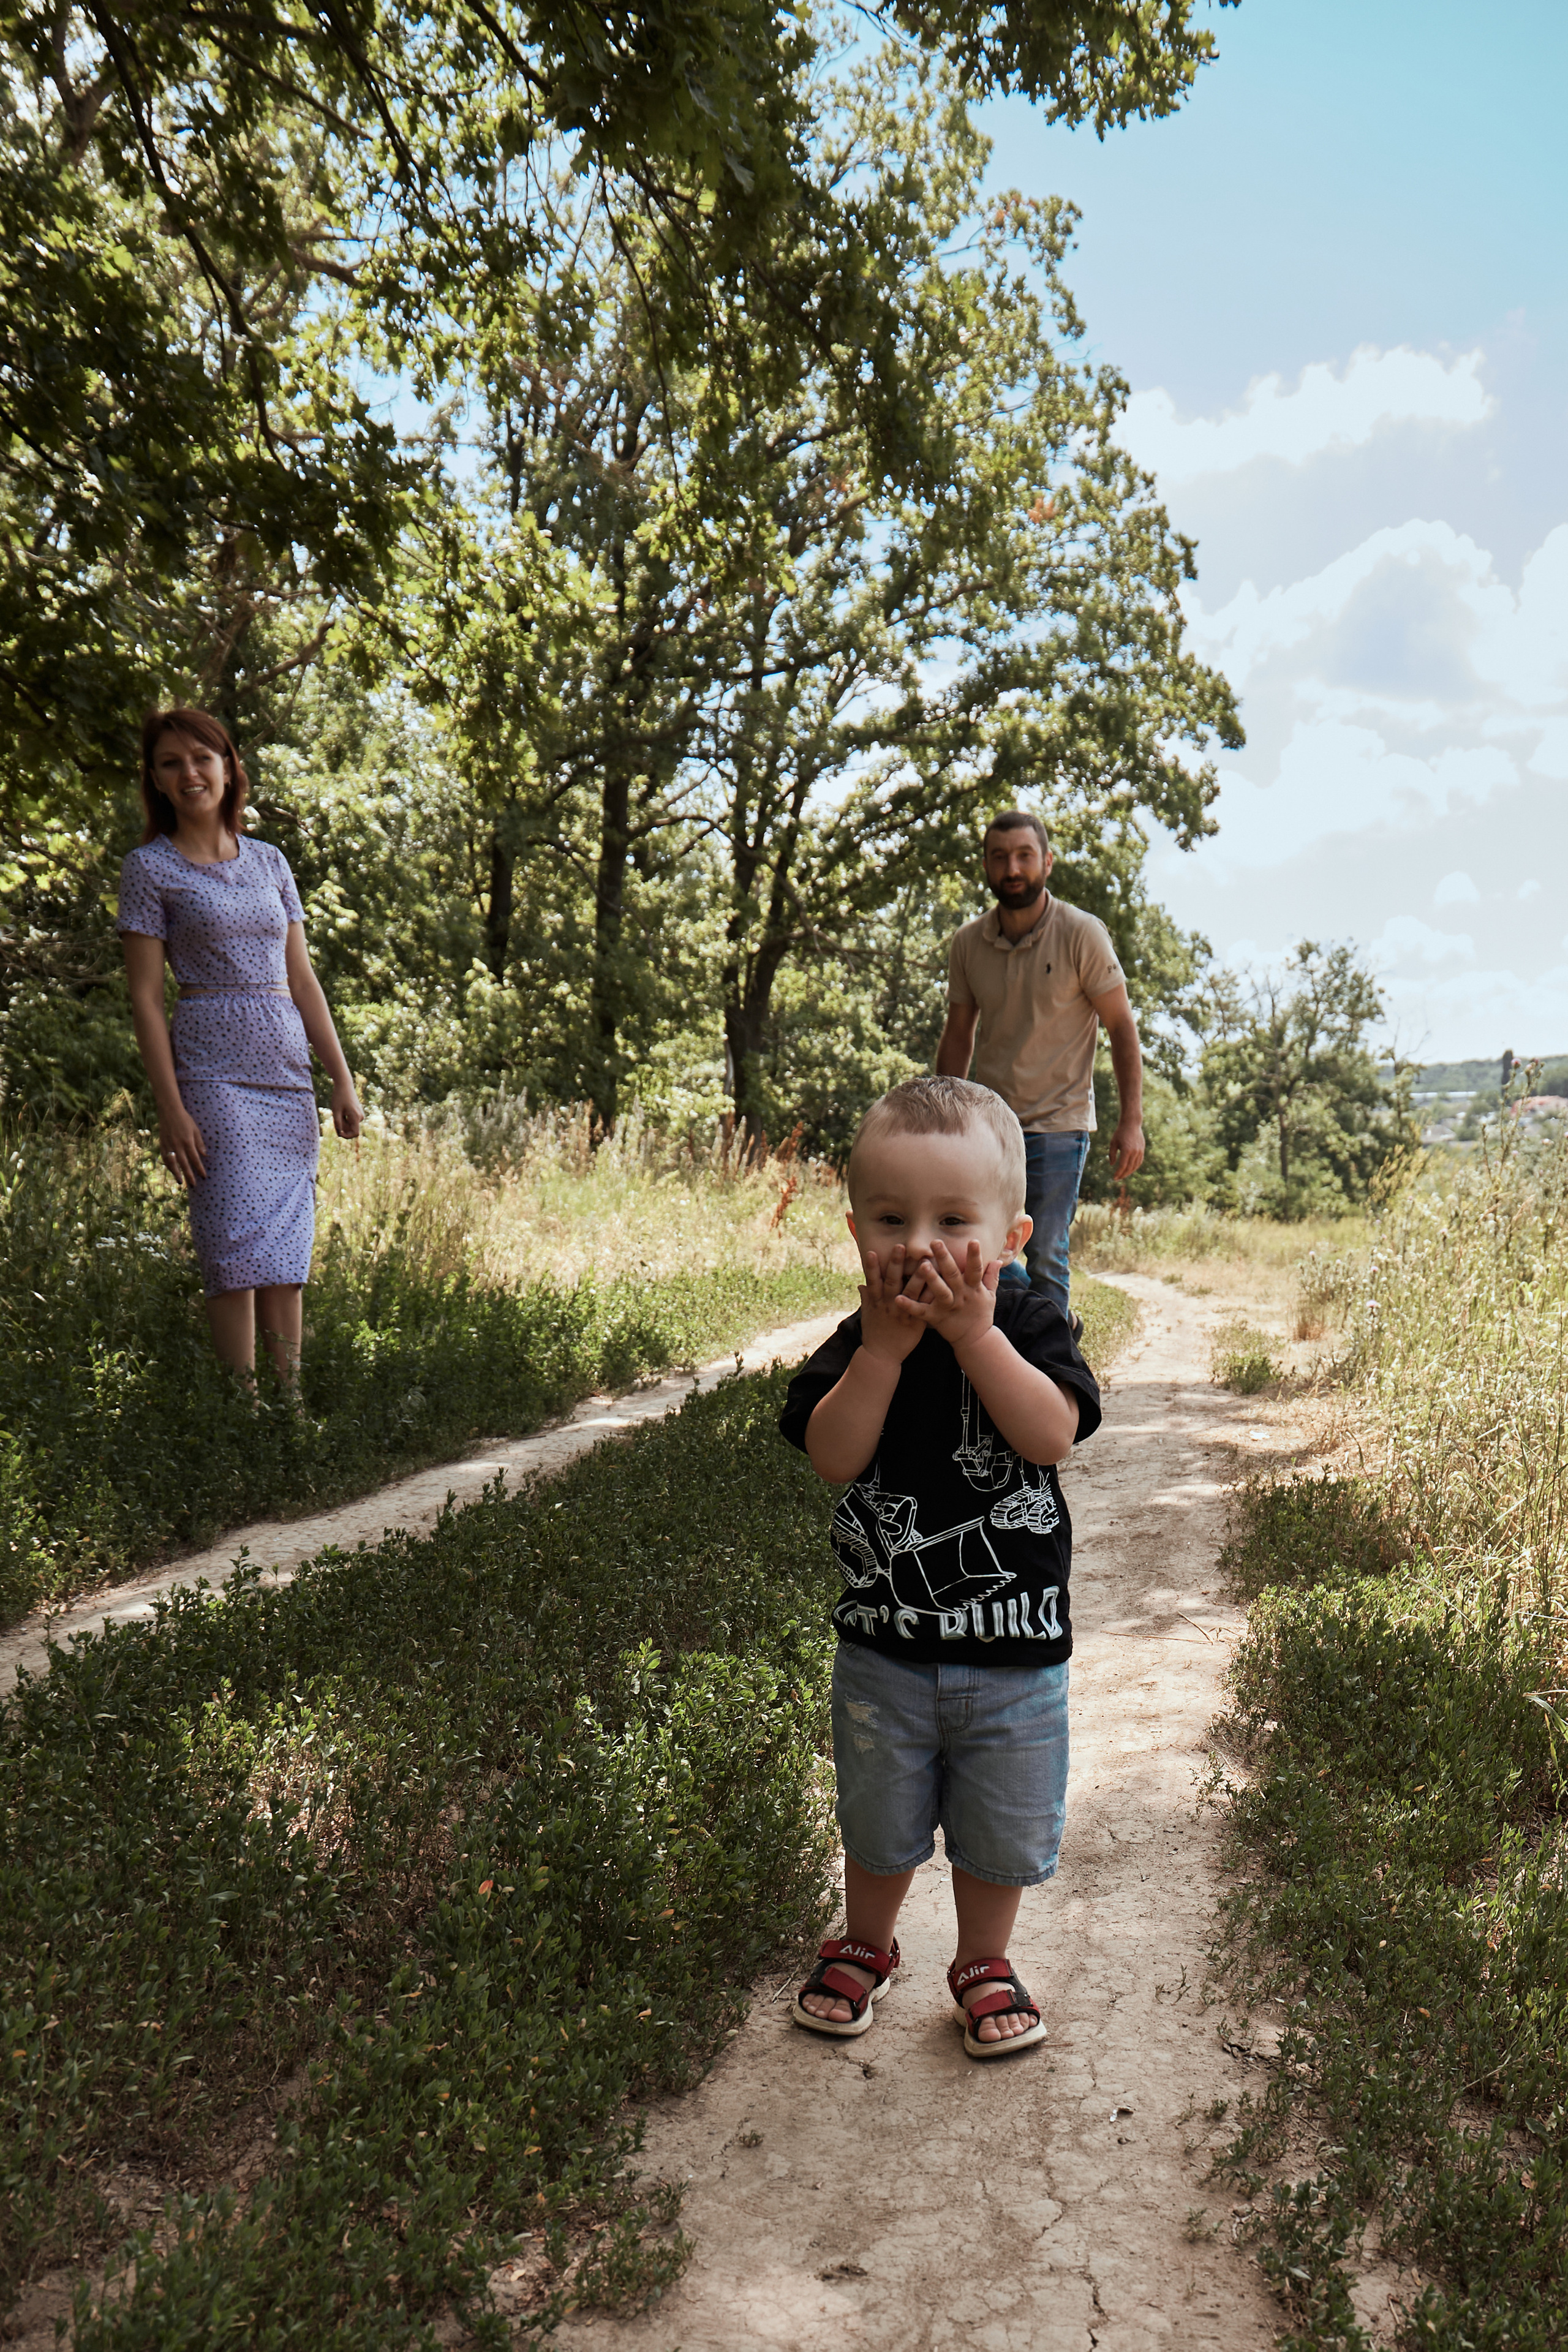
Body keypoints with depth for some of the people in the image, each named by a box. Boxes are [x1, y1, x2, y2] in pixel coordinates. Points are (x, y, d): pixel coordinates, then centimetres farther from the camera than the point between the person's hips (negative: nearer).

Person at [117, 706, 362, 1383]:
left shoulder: (270, 862, 15)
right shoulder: (149, 868, 2)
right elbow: (145, 997, -3)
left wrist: (342, 1080, 9)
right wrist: (170, 1108, -11)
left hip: (287, 1074, 5)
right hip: (212, 1073, -4)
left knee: (289, 1255, 4)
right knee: (237, 1251, -10)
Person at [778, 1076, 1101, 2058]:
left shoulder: (1029, 1326, -11)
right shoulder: (857, 1342, -9)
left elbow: (1052, 1435, -27)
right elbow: (834, 1457, -22)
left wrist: (974, 1334, -32)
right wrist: (885, 1347, -29)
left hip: (1014, 1652, -1)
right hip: (885, 1648, 1)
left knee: (1002, 1828, 16)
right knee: (879, 1821, 21)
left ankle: (983, 1961, 42)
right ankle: (865, 1945, 47)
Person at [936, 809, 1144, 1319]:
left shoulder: (1082, 935, -9)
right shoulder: (967, 943, 2)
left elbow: (1122, 1028, -5)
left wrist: (1131, 1121, -11)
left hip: (1058, 1125, -4)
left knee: (1045, 1262, -4)